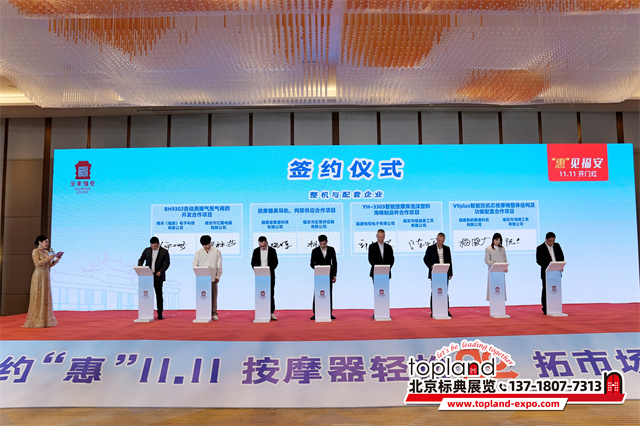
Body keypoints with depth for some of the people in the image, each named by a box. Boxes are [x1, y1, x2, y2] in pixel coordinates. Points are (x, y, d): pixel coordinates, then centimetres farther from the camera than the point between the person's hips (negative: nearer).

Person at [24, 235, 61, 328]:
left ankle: (45, 320, 12)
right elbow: (37, 263, -18)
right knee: (38, 297, -6)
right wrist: (48, 258, -21)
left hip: (46, 276, 7)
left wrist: (56, 260, 0)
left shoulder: (47, 252, 15)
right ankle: (36, 321, -1)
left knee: (46, 297, 7)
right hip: (38, 276, -7)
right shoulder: (35, 251, -6)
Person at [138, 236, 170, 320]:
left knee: (159, 295, 3)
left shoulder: (164, 251, -1)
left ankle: (160, 313, 9)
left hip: (158, 276, -2)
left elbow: (167, 263, -3)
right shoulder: (147, 250, 8)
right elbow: (141, 260, 11)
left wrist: (160, 271, -17)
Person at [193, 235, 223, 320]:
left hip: (213, 278, -1)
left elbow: (219, 266, 5)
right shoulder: (199, 252, 8)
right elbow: (195, 265, 9)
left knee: (213, 295, 0)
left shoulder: (217, 252, 4)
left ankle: (214, 313, 8)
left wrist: (218, 276, 0)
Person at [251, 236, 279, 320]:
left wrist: (269, 269, -17)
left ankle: (272, 313, 3)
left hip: (270, 275, -1)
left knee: (271, 294, -1)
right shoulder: (256, 251, 5)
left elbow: (275, 262, -1)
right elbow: (253, 263, 7)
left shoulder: (272, 250, -1)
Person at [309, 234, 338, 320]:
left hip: (329, 274, 1)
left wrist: (334, 275, 2)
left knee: (329, 293, 4)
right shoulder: (315, 251, -4)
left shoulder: (331, 250, 1)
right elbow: (312, 263, 1)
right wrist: (315, 267, -22)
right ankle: (315, 313, 1)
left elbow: (334, 262, 6)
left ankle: (330, 313, 10)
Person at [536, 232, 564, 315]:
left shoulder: (557, 246, 10)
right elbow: (539, 261, -9)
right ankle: (545, 309, 5)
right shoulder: (540, 248, -5)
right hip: (546, 273, -4)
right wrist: (548, 264, -24)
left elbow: (561, 257, 12)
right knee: (546, 290, 0)